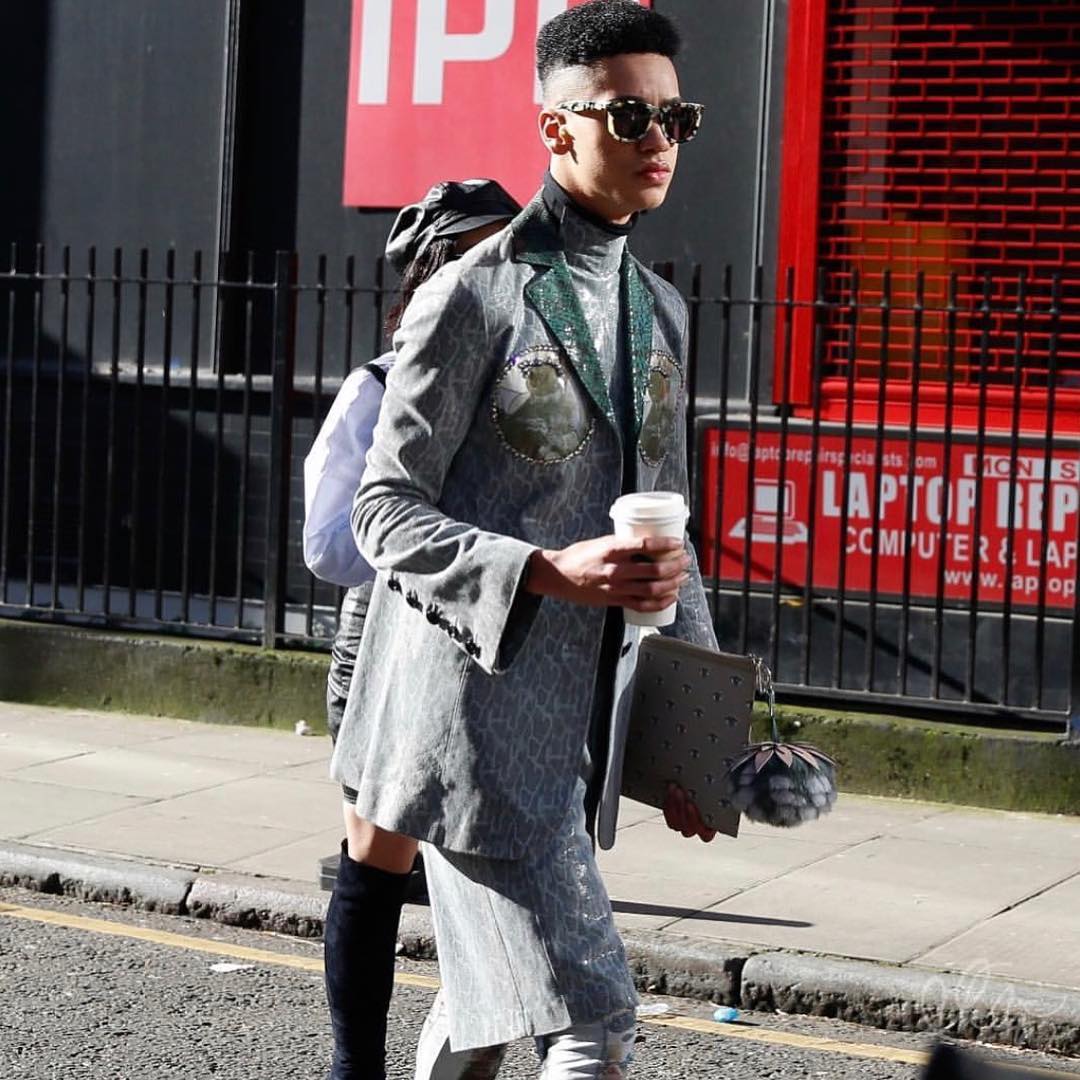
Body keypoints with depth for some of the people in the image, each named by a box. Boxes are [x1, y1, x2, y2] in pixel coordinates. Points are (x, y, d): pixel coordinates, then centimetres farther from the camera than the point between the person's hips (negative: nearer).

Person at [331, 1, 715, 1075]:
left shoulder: (658, 310, 14)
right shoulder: (473, 297, -8)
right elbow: (385, 512, -9)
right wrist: (548, 573, -25)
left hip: (580, 726, 8)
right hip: (478, 708, -7)